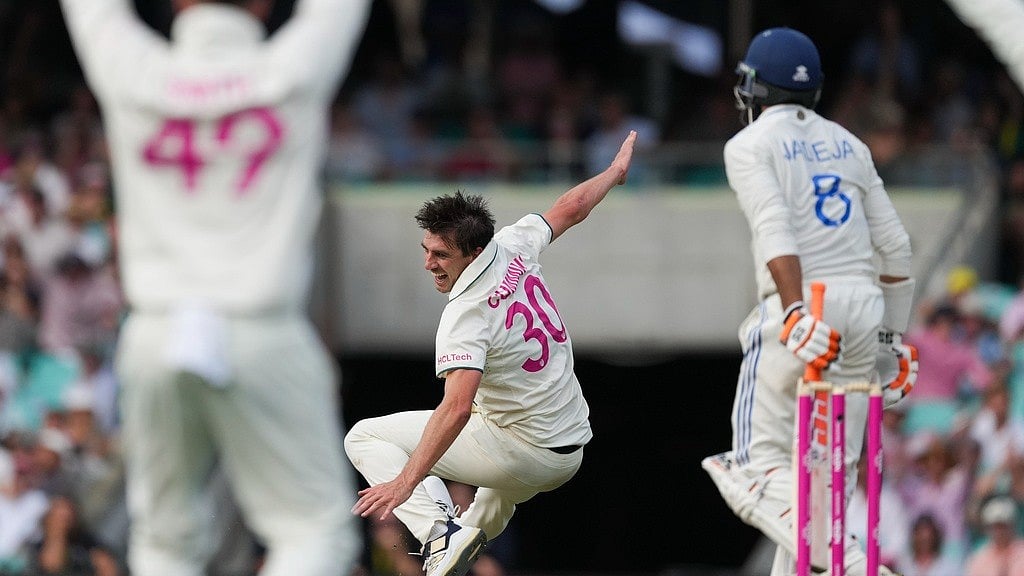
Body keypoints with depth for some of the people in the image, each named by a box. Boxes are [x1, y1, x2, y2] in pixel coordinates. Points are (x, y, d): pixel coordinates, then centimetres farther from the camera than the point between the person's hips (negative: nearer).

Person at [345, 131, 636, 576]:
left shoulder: (467, 313, -24)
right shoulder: (513, 248, -4)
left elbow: (457, 408, -35)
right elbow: (572, 208, 15)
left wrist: (405, 483, -41)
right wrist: (616, 170, 36)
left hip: (525, 459, -9)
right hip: (570, 455, 9)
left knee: (365, 437, -8)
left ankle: (442, 534, -20)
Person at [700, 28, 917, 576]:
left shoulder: (750, 145, 1)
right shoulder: (847, 145, 18)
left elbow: (776, 232, -16)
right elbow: (895, 245, 16)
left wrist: (795, 315, -26)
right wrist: (893, 337, 23)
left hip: (803, 304, -6)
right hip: (863, 305, 6)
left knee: (760, 469, -5)